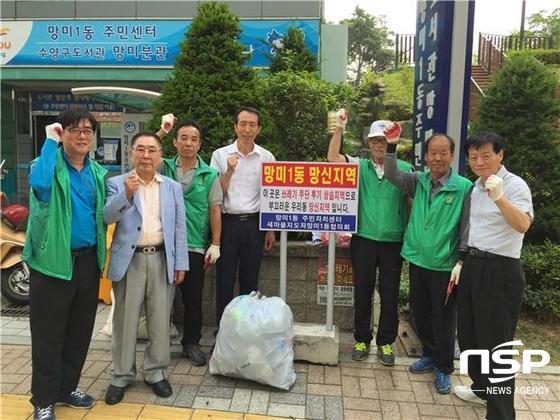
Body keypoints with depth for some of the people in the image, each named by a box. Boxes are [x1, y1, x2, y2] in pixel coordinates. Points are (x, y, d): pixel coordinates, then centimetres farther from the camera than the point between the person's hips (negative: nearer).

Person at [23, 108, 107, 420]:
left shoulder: (98, 172, 10)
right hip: (53, 260, -5)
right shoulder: (50, 162, -5)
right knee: (49, 335, 5)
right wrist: (51, 142, -21)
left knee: (80, 331, 15)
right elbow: (40, 183, -30)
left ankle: (67, 387, 33)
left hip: (88, 261, 5)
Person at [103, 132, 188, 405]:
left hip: (162, 260, 2)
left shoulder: (173, 187, 9)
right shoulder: (117, 184, 3)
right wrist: (126, 194, -27)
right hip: (129, 260, -1)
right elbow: (107, 217, -10)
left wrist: (180, 263, 1)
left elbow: (179, 228, 6)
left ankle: (155, 372, 25)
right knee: (125, 321, 7)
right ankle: (122, 376, 23)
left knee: (160, 321, 9)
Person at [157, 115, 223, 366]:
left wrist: (215, 245, -3)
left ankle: (191, 343, 25)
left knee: (193, 298, 8)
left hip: (195, 246, 0)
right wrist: (162, 131, -14)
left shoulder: (209, 174, 2)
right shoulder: (164, 168, 5)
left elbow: (215, 211, 1)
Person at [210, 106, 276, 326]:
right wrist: (229, 171, -15)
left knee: (250, 280, 9)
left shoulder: (267, 157, 4)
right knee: (225, 279, 5)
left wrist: (271, 230, 6)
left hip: (254, 223, 1)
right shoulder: (220, 155, 2)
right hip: (228, 222, 0)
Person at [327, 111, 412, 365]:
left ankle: (385, 342, 26)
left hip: (393, 242, 0)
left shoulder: (405, 169, 2)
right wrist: (339, 128, -14)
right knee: (362, 293, 9)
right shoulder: (359, 167, 4)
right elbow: (332, 157, -8)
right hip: (364, 240, 1)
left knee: (390, 295, 9)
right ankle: (362, 340, 25)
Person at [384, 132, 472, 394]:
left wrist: (461, 261, -12)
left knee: (443, 319, 7)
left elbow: (467, 228, -8)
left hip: (445, 266, -4)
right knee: (421, 314, 17)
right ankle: (429, 356, 39)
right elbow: (392, 175, -6)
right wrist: (391, 146, -16)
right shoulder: (418, 181, 5)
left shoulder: (464, 188, -9)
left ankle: (443, 369, 26)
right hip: (418, 261, 5)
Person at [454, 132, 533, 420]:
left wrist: (499, 198, -46)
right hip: (473, 265, 8)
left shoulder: (514, 185, -13)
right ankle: (481, 388, 40)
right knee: (468, 334, 19)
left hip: (500, 271, -8)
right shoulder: (475, 186, 11)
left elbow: (523, 225, -31)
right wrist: (462, 262, 18)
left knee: (495, 342, -2)